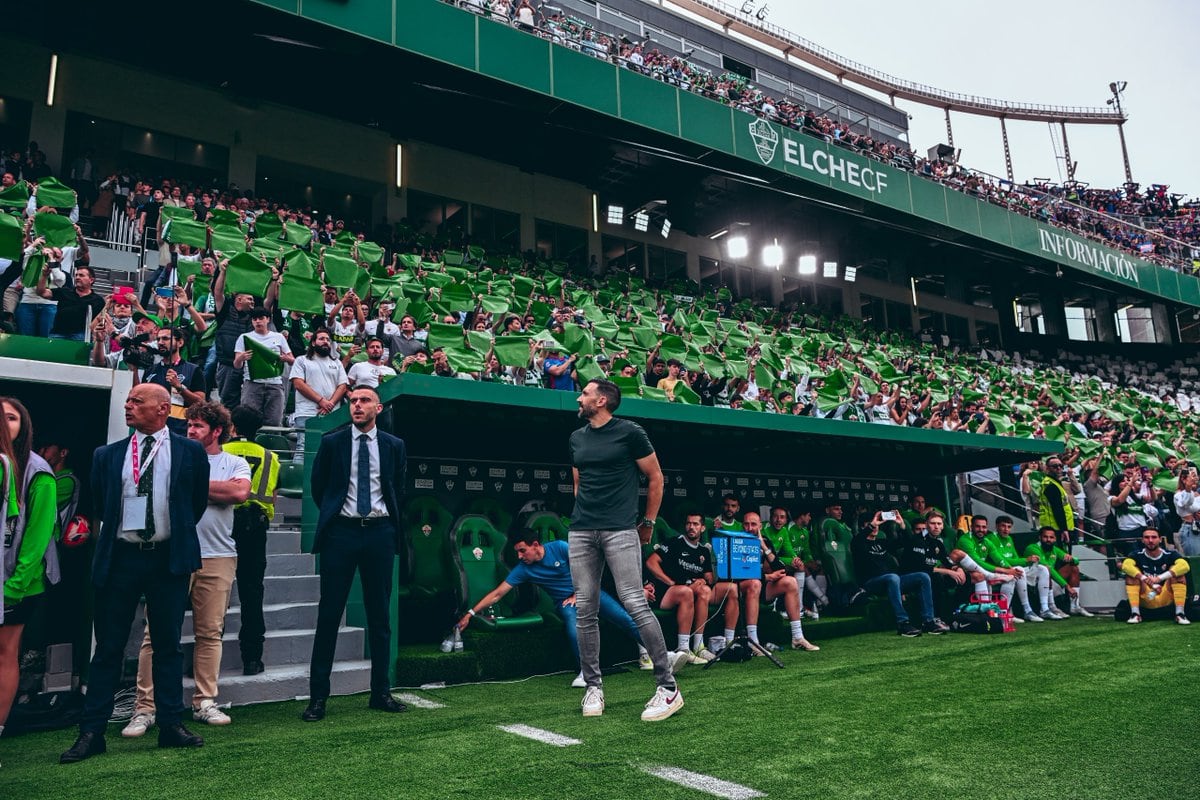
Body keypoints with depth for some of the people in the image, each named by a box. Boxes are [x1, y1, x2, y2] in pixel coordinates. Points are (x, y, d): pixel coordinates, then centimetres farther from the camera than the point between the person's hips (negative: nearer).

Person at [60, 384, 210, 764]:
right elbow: (98, 505, 17)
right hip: (120, 557, 2)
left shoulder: (190, 451, 1)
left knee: (168, 645, 7)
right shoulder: (107, 455, 7)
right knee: (108, 647, 6)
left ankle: (171, 726, 15)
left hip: (169, 558, -1)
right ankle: (91, 732, 14)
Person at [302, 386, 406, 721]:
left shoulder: (394, 446, 7)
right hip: (341, 531, -1)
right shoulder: (332, 443, 3)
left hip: (379, 532, 2)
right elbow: (318, 488, 11)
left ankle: (381, 693, 16)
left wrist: (390, 522, 11)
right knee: (329, 615, 0)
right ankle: (318, 696, 7)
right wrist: (332, 516, 11)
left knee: (380, 616, 7)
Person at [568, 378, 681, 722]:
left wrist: (649, 522, 7)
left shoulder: (629, 432, -1)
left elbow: (655, 477, 4)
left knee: (635, 603, -12)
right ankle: (593, 686, 17)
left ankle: (668, 687, -3)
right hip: (580, 532, 6)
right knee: (585, 609, 5)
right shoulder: (577, 438, 16)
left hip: (620, 530, -6)